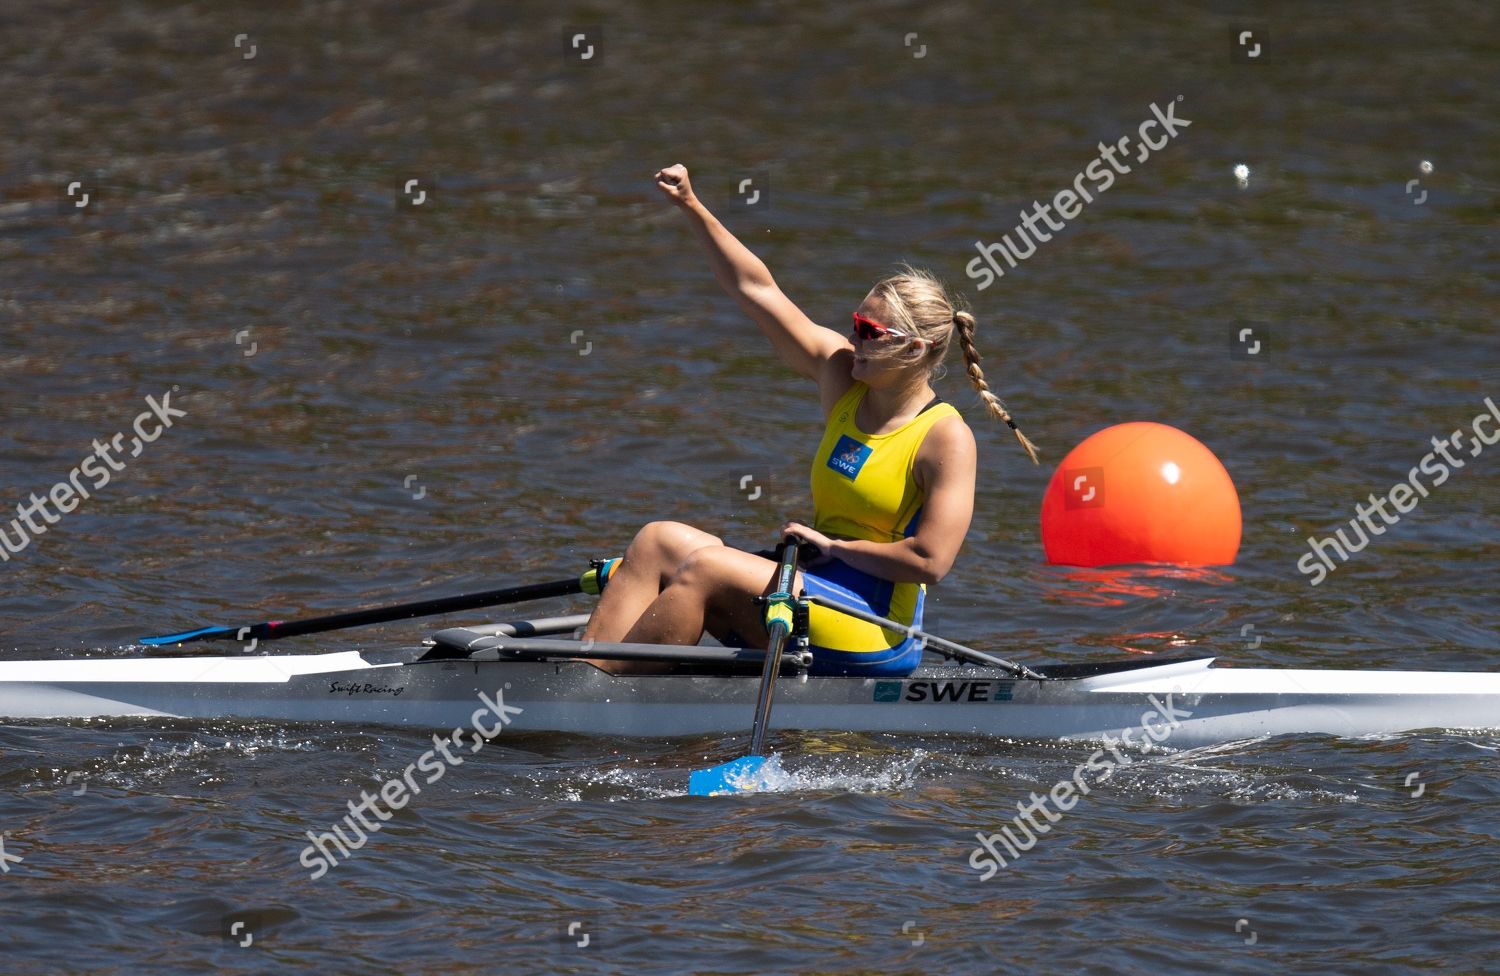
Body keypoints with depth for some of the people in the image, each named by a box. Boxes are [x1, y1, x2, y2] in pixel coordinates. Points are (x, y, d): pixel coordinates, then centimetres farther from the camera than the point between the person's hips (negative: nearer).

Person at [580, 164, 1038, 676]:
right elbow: (757, 290, 7)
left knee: (704, 569, -24)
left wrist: (831, 544, -11)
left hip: (870, 630, -8)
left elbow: (930, 561, -20)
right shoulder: (843, 375, 8)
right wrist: (692, 207, 2)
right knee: (658, 541, -8)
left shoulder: (946, 437, -12)